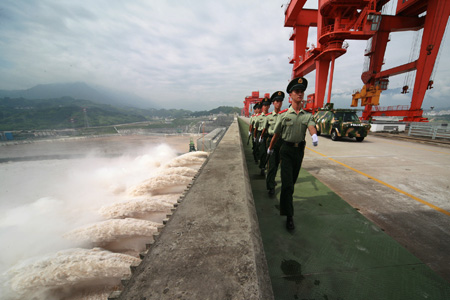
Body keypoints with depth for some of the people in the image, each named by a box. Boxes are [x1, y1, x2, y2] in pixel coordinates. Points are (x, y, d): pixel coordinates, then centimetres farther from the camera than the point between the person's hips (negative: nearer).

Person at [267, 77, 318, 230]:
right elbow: (276, 134, 7)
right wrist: (270, 148, 15)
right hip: (286, 150, -3)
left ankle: (284, 202, 44)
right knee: (287, 183, -9)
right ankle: (289, 216, 1)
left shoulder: (307, 115, 5)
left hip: (300, 150, 4)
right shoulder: (284, 115, -1)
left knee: (292, 180, 17)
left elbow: (311, 126, -16)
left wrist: (314, 135, -39)